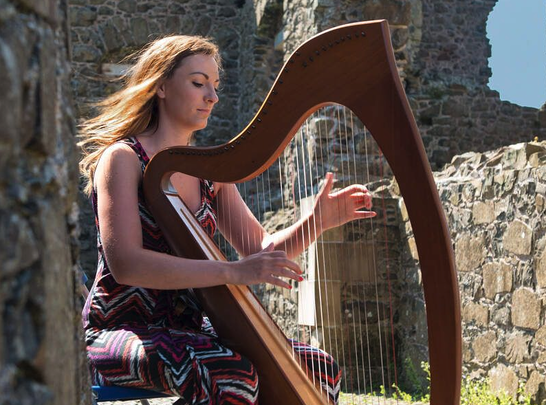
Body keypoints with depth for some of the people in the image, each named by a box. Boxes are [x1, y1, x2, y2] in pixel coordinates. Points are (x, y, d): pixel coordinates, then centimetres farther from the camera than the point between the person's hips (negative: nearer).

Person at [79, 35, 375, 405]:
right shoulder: (122, 159, -9)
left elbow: (260, 251, 8)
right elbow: (124, 263, -23)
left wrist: (318, 221, -11)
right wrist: (231, 271, -30)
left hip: (186, 329, 7)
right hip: (121, 331, -7)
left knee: (321, 369, -4)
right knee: (233, 374, -34)